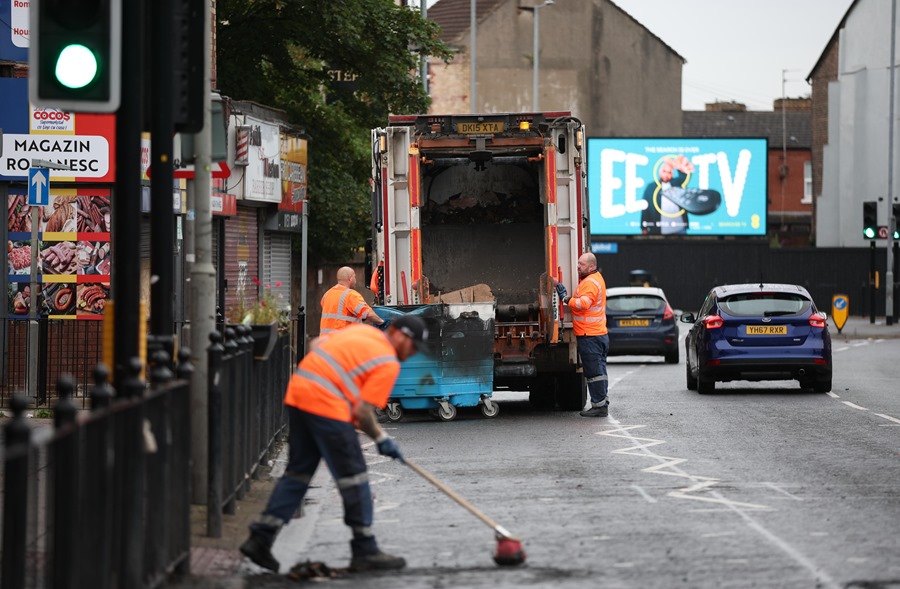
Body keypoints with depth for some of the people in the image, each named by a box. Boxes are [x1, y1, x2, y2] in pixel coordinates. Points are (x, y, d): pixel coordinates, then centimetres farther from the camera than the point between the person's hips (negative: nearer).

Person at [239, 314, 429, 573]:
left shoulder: (362, 331, 18)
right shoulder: (389, 363, -5)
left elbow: (316, 343, 27)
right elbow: (362, 411, -11)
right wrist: (381, 438, 3)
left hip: (298, 392, 9)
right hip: (328, 406, -9)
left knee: (298, 472, 15)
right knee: (353, 476, 0)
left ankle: (260, 539, 13)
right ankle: (365, 551, 6)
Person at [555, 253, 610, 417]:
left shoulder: (590, 283, -15)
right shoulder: (596, 278, 18)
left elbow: (583, 303, -28)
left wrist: (568, 300, -14)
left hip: (589, 336, -11)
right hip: (600, 334, 11)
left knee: (594, 371, -7)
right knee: (599, 371, 13)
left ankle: (599, 405, -5)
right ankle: (603, 404, 16)